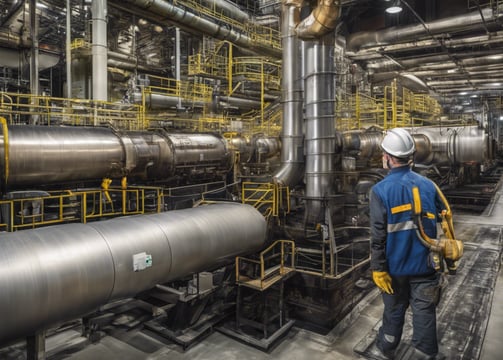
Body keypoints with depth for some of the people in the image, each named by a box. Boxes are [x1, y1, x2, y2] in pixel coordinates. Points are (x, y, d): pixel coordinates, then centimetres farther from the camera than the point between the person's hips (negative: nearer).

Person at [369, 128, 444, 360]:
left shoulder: (380, 190, -15)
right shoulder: (428, 185, -4)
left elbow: (378, 235, -16)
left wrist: (378, 268, -9)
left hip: (396, 266, -1)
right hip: (425, 265, 2)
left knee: (394, 310, 17)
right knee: (424, 312, 11)